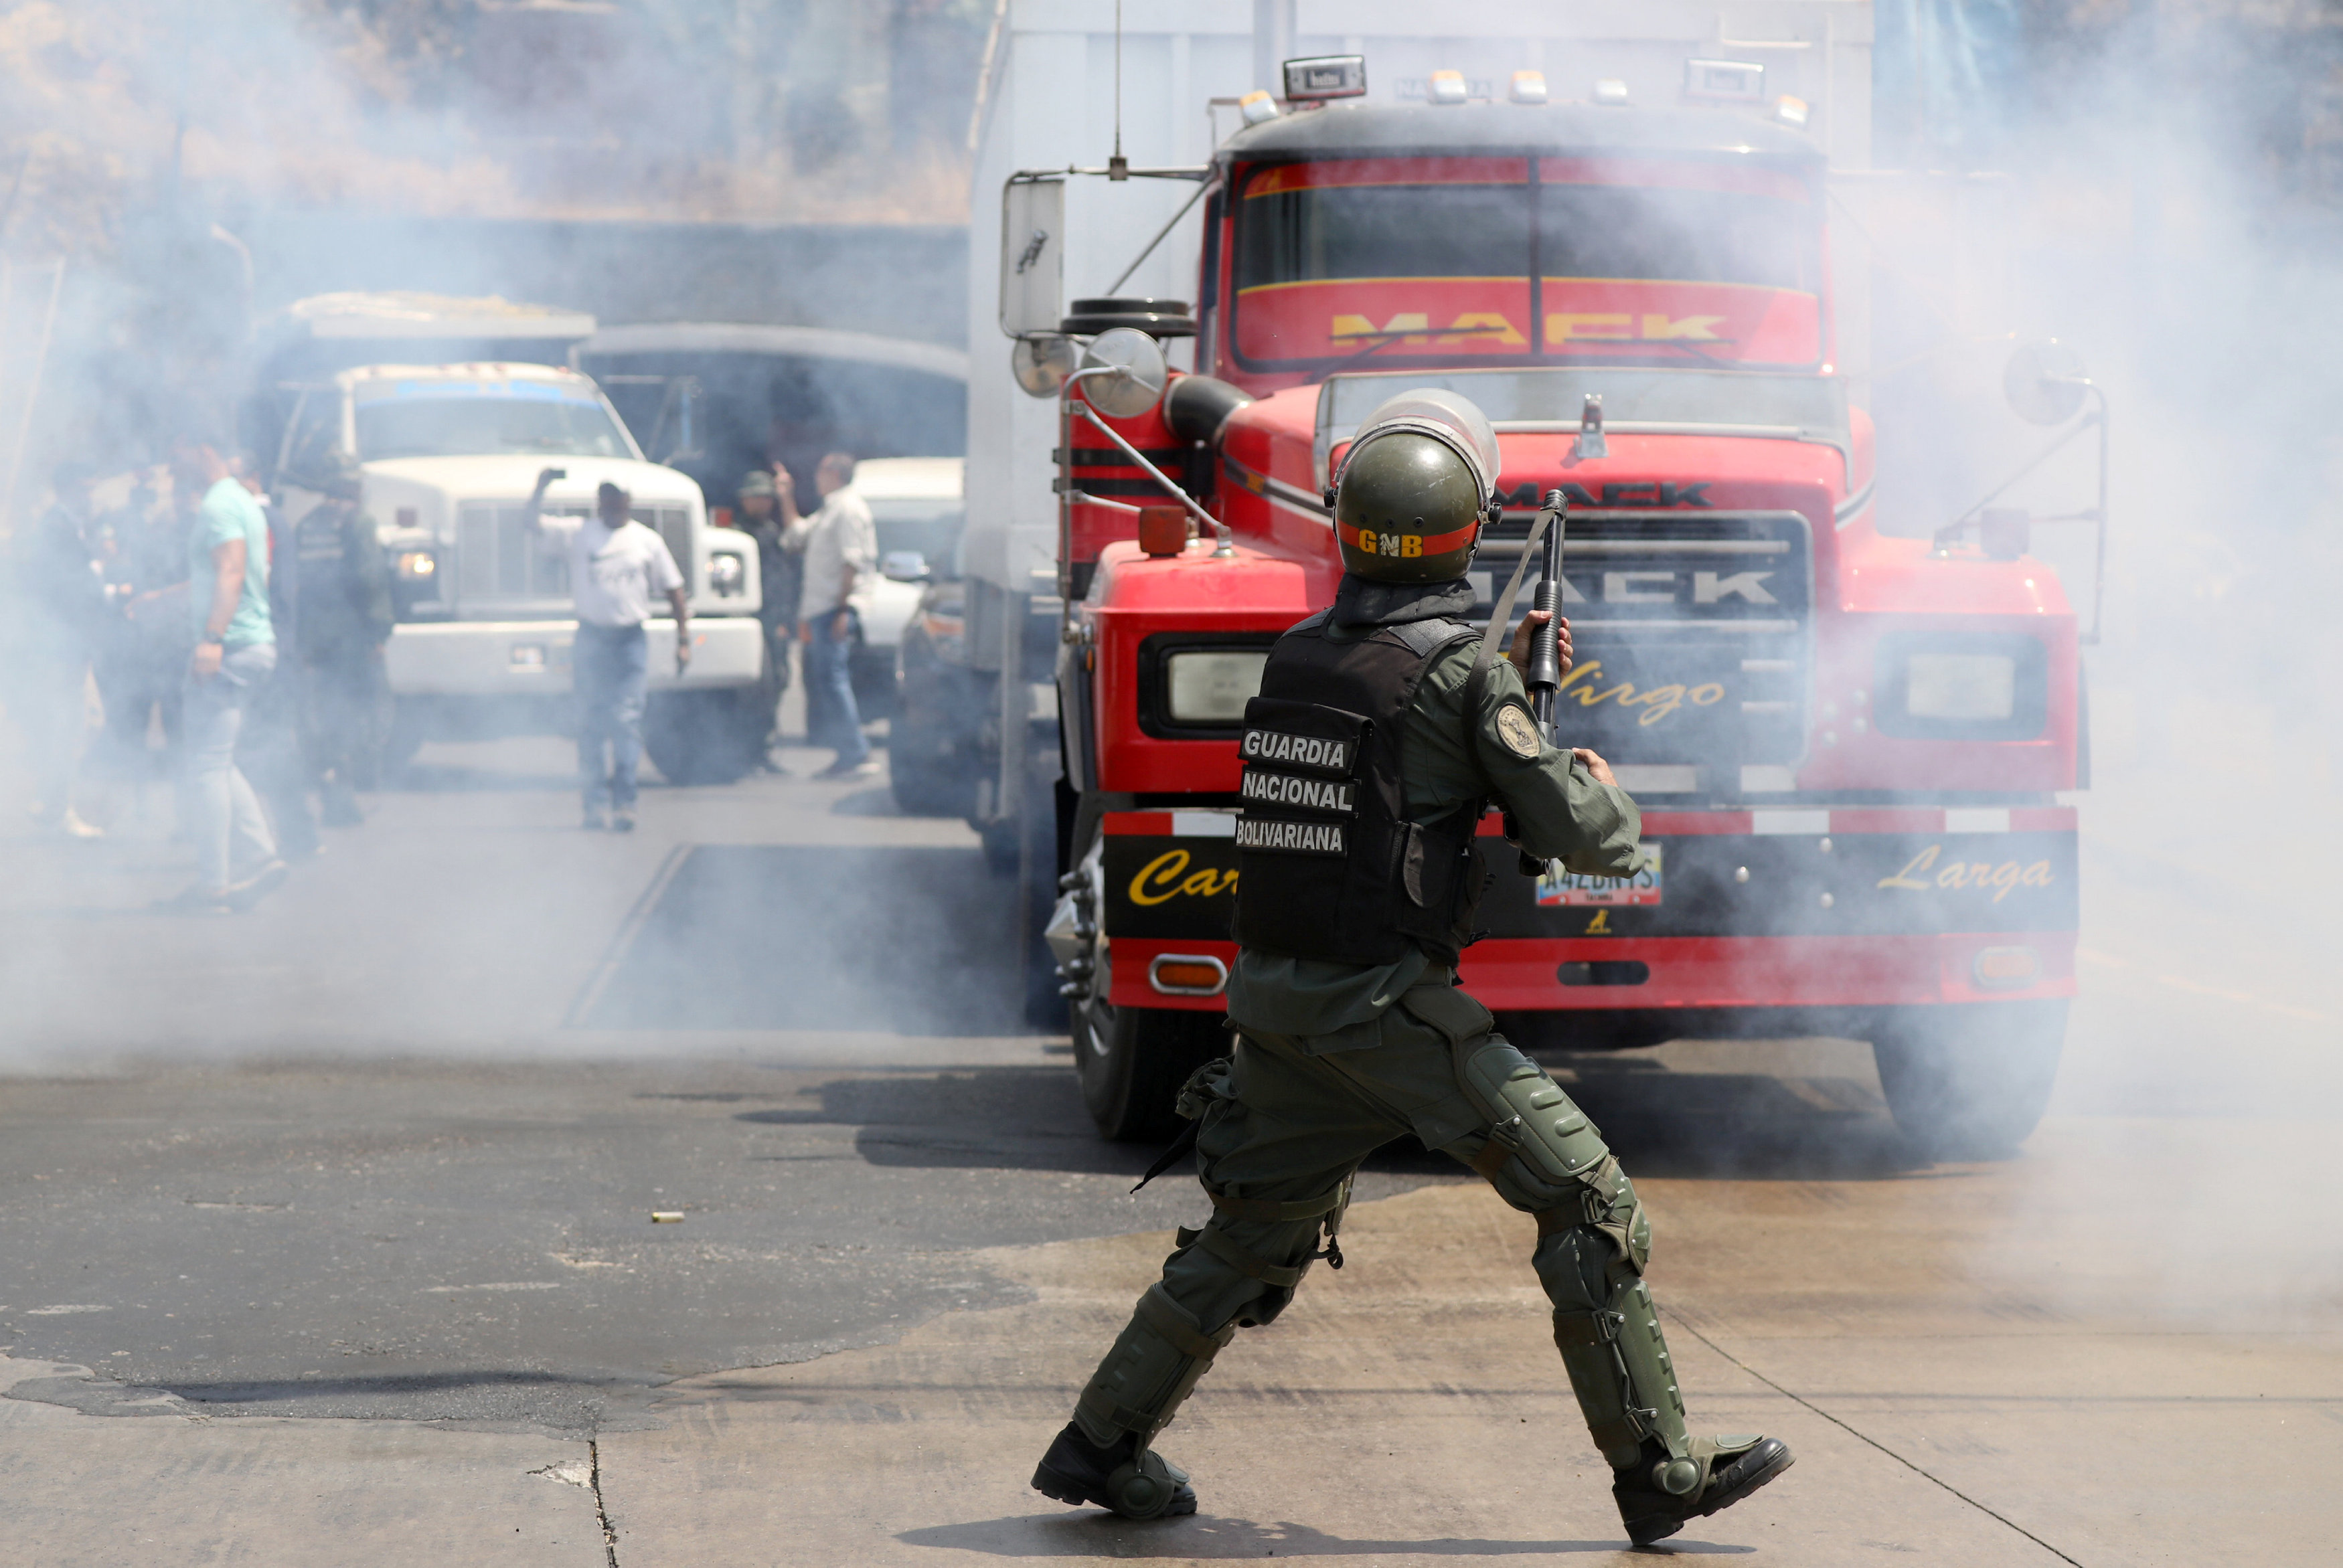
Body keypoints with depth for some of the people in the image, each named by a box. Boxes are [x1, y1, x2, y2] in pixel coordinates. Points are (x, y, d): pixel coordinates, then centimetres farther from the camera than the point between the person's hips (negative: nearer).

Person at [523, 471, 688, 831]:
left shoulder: (648, 542, 7)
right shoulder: (578, 533, 6)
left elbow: (673, 591, 9)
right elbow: (531, 521, 1)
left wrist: (684, 640, 4)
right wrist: (542, 486, -14)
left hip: (631, 640, -1)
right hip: (591, 637, 1)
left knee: (627, 720, -7)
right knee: (590, 723, 0)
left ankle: (624, 801, -4)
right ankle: (597, 802, 4)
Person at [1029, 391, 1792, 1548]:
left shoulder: (1295, 657, 9)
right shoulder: (1462, 670, -10)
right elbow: (1581, 835, -10)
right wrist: (1606, 792, 12)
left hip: (1275, 994, 7)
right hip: (1387, 1004, -7)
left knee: (1252, 1236, 20)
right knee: (1586, 1204, 0)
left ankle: (1101, 1445, 22)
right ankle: (1660, 1473, -1)